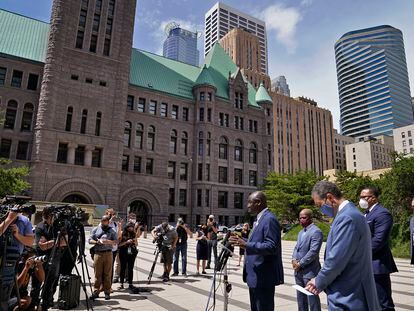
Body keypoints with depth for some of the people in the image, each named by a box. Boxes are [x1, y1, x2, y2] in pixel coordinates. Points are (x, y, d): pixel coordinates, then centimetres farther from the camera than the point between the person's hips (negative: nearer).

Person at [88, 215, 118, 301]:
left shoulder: (112, 231, 9)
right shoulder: (95, 229, 13)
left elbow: (116, 241, 1)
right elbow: (90, 240, 8)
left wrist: (108, 241, -16)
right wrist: (97, 242, -10)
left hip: (108, 253, -1)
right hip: (98, 253, 1)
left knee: (107, 274, 2)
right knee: (97, 274, 1)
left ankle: (107, 292, 10)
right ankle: (96, 292, 10)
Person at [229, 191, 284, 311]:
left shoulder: (269, 219, -18)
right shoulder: (259, 219, 13)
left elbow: (271, 247, -26)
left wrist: (246, 245, -31)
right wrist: (242, 241, 9)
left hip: (264, 277, -10)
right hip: (255, 275, 10)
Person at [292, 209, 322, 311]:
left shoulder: (316, 231, -14)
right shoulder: (301, 232, 15)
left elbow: (313, 251, -21)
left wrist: (300, 264, -16)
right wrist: (294, 259, -3)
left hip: (310, 272, -8)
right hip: (298, 271, 8)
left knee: (312, 299, 3)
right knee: (301, 298, 18)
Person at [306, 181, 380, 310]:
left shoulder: (347, 218, -23)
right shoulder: (350, 214, 8)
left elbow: (336, 260, -24)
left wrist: (319, 282, -7)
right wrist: (321, 281, 9)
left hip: (348, 298, -9)